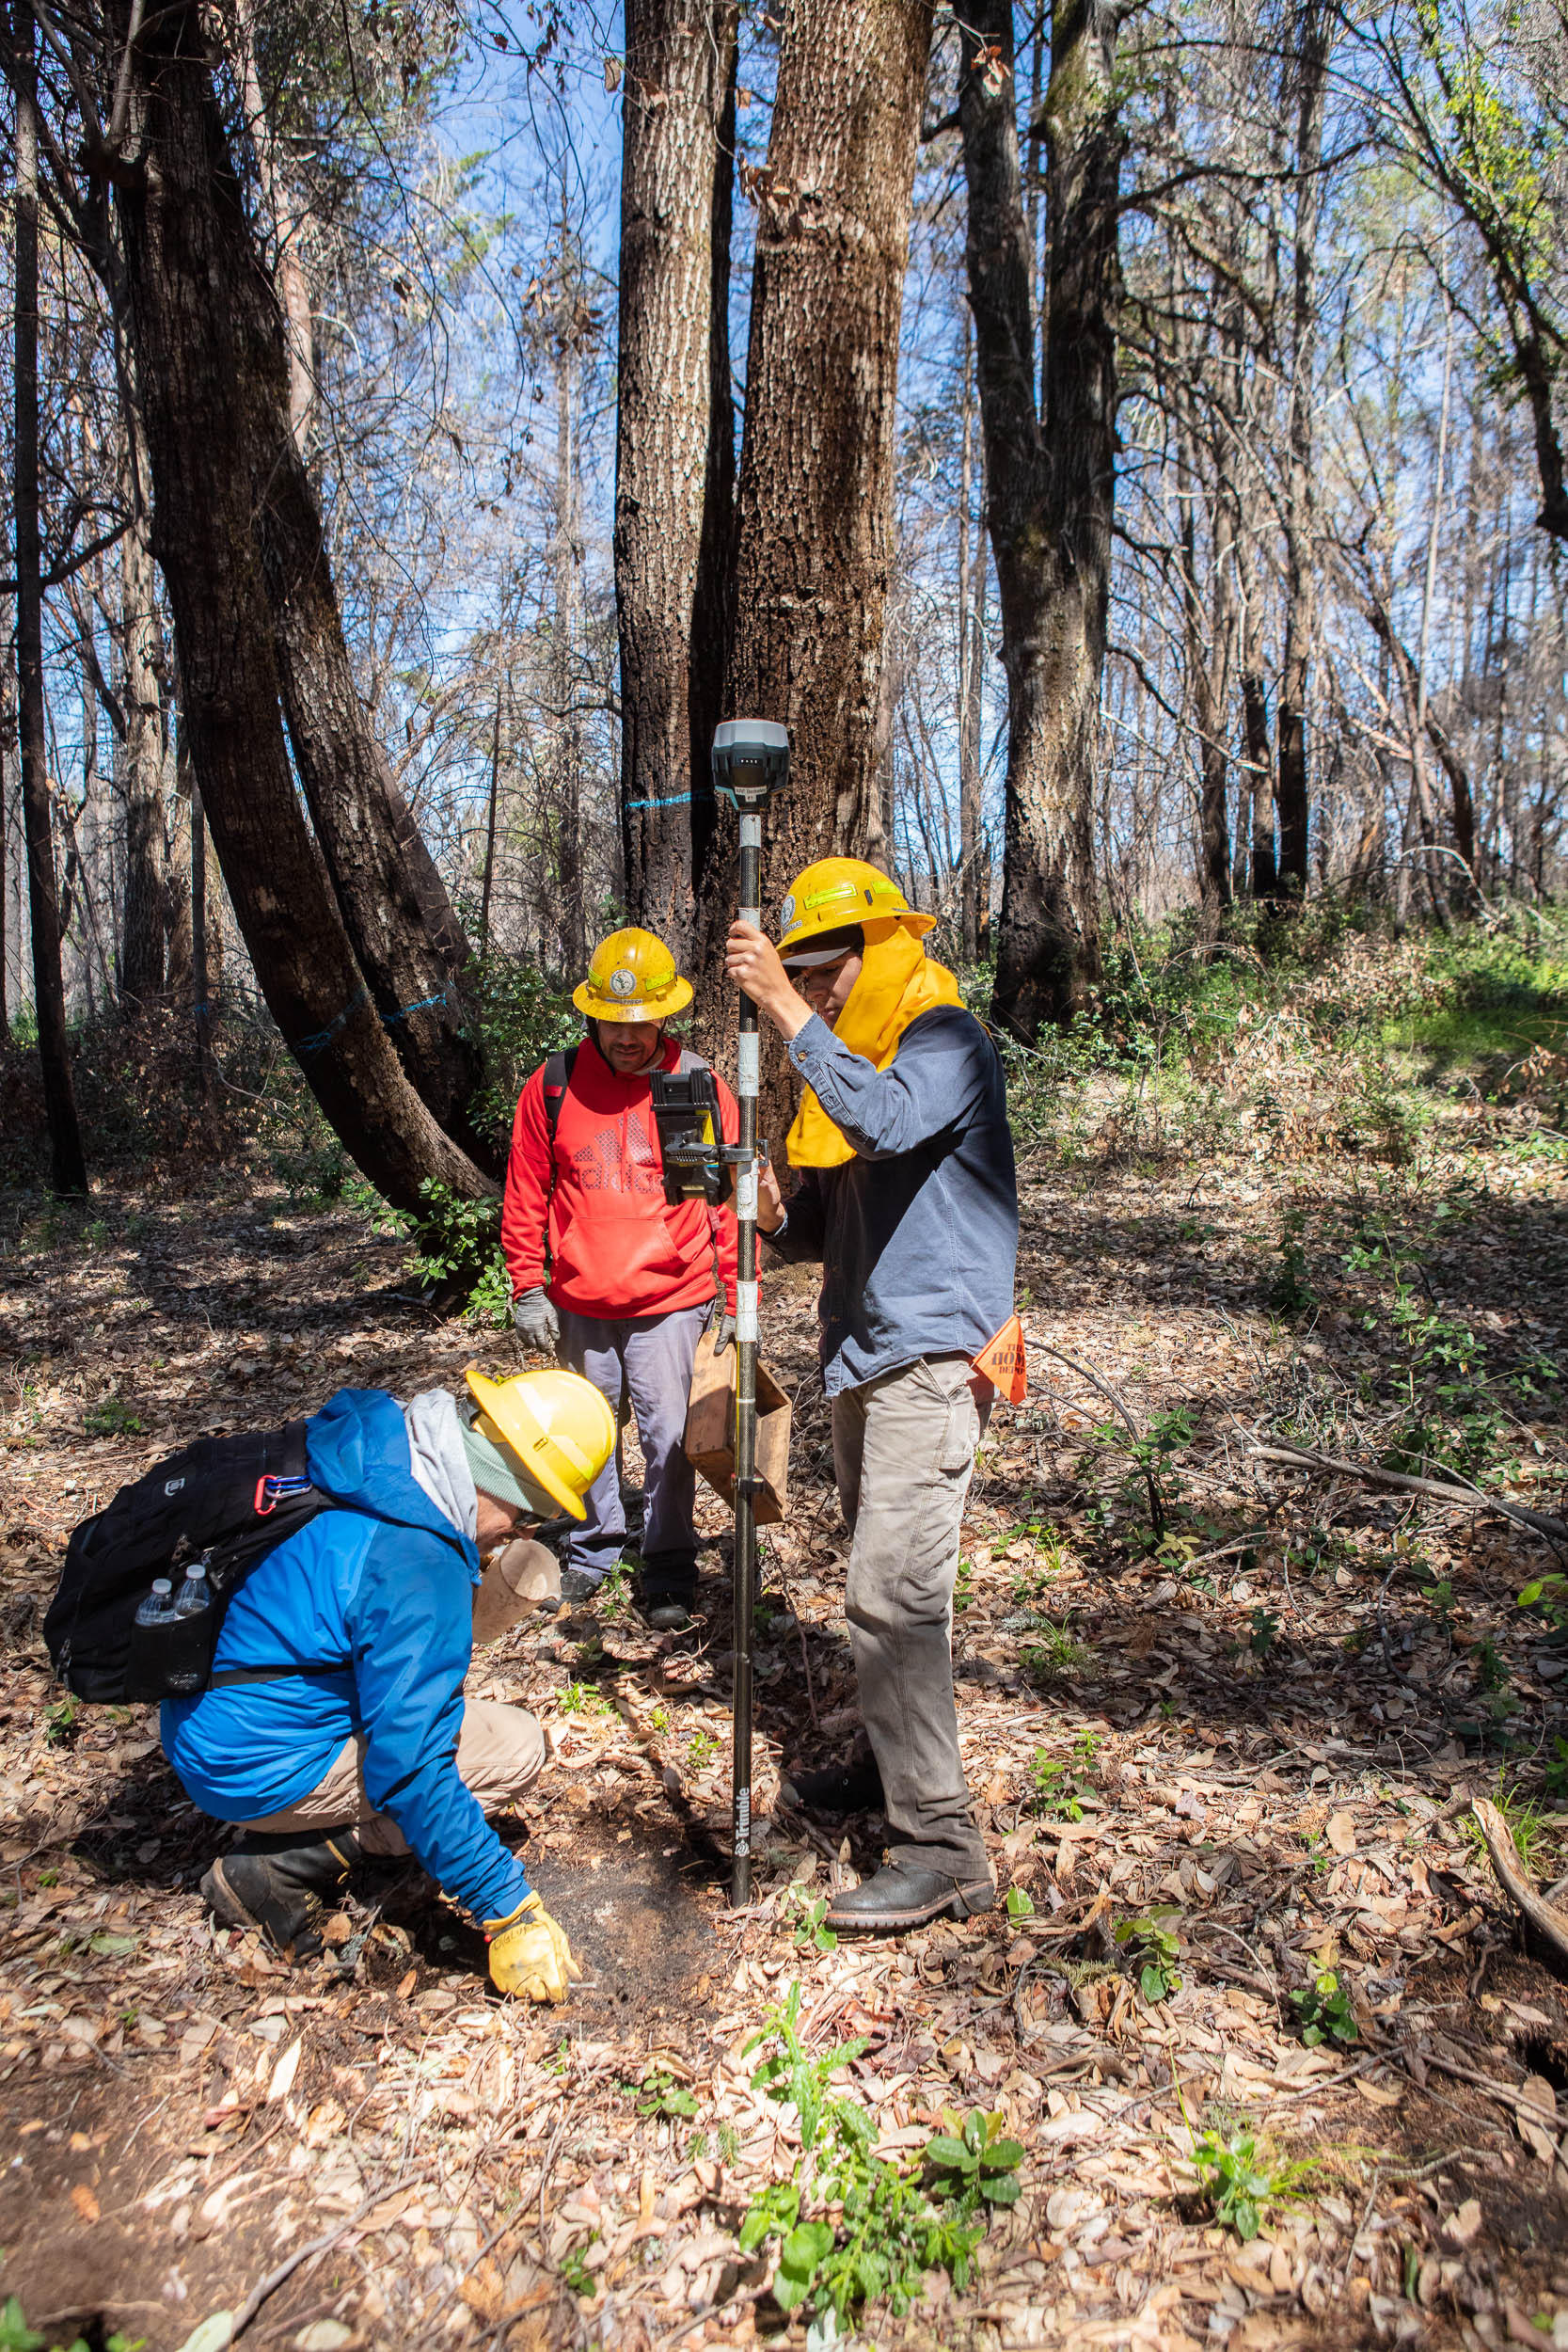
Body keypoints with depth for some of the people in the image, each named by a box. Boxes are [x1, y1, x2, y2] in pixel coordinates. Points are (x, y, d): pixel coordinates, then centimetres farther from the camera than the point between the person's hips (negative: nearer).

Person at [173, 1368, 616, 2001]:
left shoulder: (373, 1447, -4)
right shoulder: (418, 1566, -29)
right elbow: (410, 1770, -26)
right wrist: (510, 1913, -19)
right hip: (260, 1768, -9)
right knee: (516, 1746, -6)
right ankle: (281, 1867, -4)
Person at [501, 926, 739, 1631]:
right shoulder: (553, 1085, -1)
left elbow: (731, 1199, 0)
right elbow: (525, 1195, 5)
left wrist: (733, 1298, -2)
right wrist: (528, 1290, 2)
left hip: (671, 1302, -2)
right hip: (578, 1303, 2)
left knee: (669, 1437, 1)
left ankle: (669, 1571, 17)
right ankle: (593, 1547, 35)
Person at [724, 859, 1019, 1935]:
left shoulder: (948, 1040, -9)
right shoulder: (848, 1058, 17)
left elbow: (885, 1123, -31)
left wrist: (791, 1012, -28)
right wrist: (778, 1217, -5)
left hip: (930, 1356, -9)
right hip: (866, 1359, 9)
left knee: (892, 1595, -12)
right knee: (892, 1587, 17)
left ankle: (943, 1849, -5)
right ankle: (901, 1769, 32)